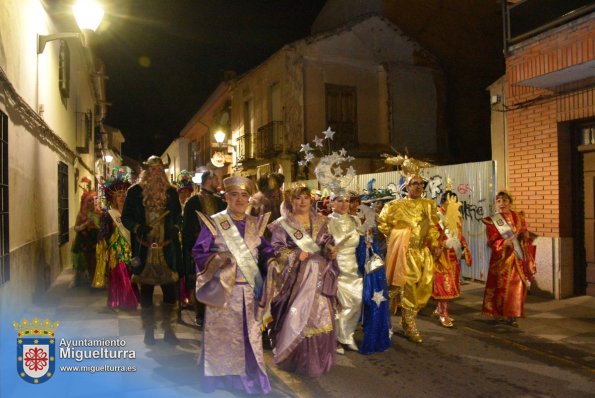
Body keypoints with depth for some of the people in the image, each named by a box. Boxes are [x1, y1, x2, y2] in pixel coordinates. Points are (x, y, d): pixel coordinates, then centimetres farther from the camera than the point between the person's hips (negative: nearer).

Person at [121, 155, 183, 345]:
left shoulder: (171, 191, 8)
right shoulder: (135, 191, 3)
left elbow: (178, 215, 14)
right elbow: (126, 217, 5)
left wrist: (175, 228, -6)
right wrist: (137, 227, -13)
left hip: (167, 250, 1)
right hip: (144, 249, -1)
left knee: (170, 290, 0)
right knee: (146, 291, 9)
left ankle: (169, 330, 14)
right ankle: (149, 331, 22)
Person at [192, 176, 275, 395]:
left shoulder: (255, 224, 8)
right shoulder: (213, 223, -4)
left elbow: (266, 251, 12)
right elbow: (198, 252, -5)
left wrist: (271, 263, -8)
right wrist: (217, 259, -21)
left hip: (249, 289, 4)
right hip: (223, 289, -3)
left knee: (249, 334, 9)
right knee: (221, 333, 6)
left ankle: (249, 377, 21)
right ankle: (216, 376, 22)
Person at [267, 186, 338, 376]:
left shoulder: (321, 221, 12)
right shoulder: (283, 223, -1)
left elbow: (328, 244, 14)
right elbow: (277, 249, -6)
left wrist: (330, 252, -7)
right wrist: (296, 255, -17)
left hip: (319, 275, 4)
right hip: (296, 276, -4)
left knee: (320, 315, 7)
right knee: (296, 316, -4)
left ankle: (317, 358, 22)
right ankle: (295, 358, 13)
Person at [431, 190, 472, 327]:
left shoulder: (457, 217, 12)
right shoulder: (437, 217, -10)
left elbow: (460, 236, 16)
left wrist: (466, 253, 13)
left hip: (454, 256, 7)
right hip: (442, 255, -7)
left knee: (450, 284, 10)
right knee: (444, 284, -5)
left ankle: (439, 309, 24)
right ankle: (443, 314, 3)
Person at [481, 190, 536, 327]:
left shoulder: (518, 217, 7)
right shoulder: (492, 221, -4)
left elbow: (526, 236, 11)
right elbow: (492, 242, -11)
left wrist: (526, 235, -12)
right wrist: (506, 242, -26)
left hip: (519, 258, 4)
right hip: (502, 259, -3)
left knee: (517, 287, 4)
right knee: (502, 287, 0)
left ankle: (511, 315, 15)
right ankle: (499, 314, 15)